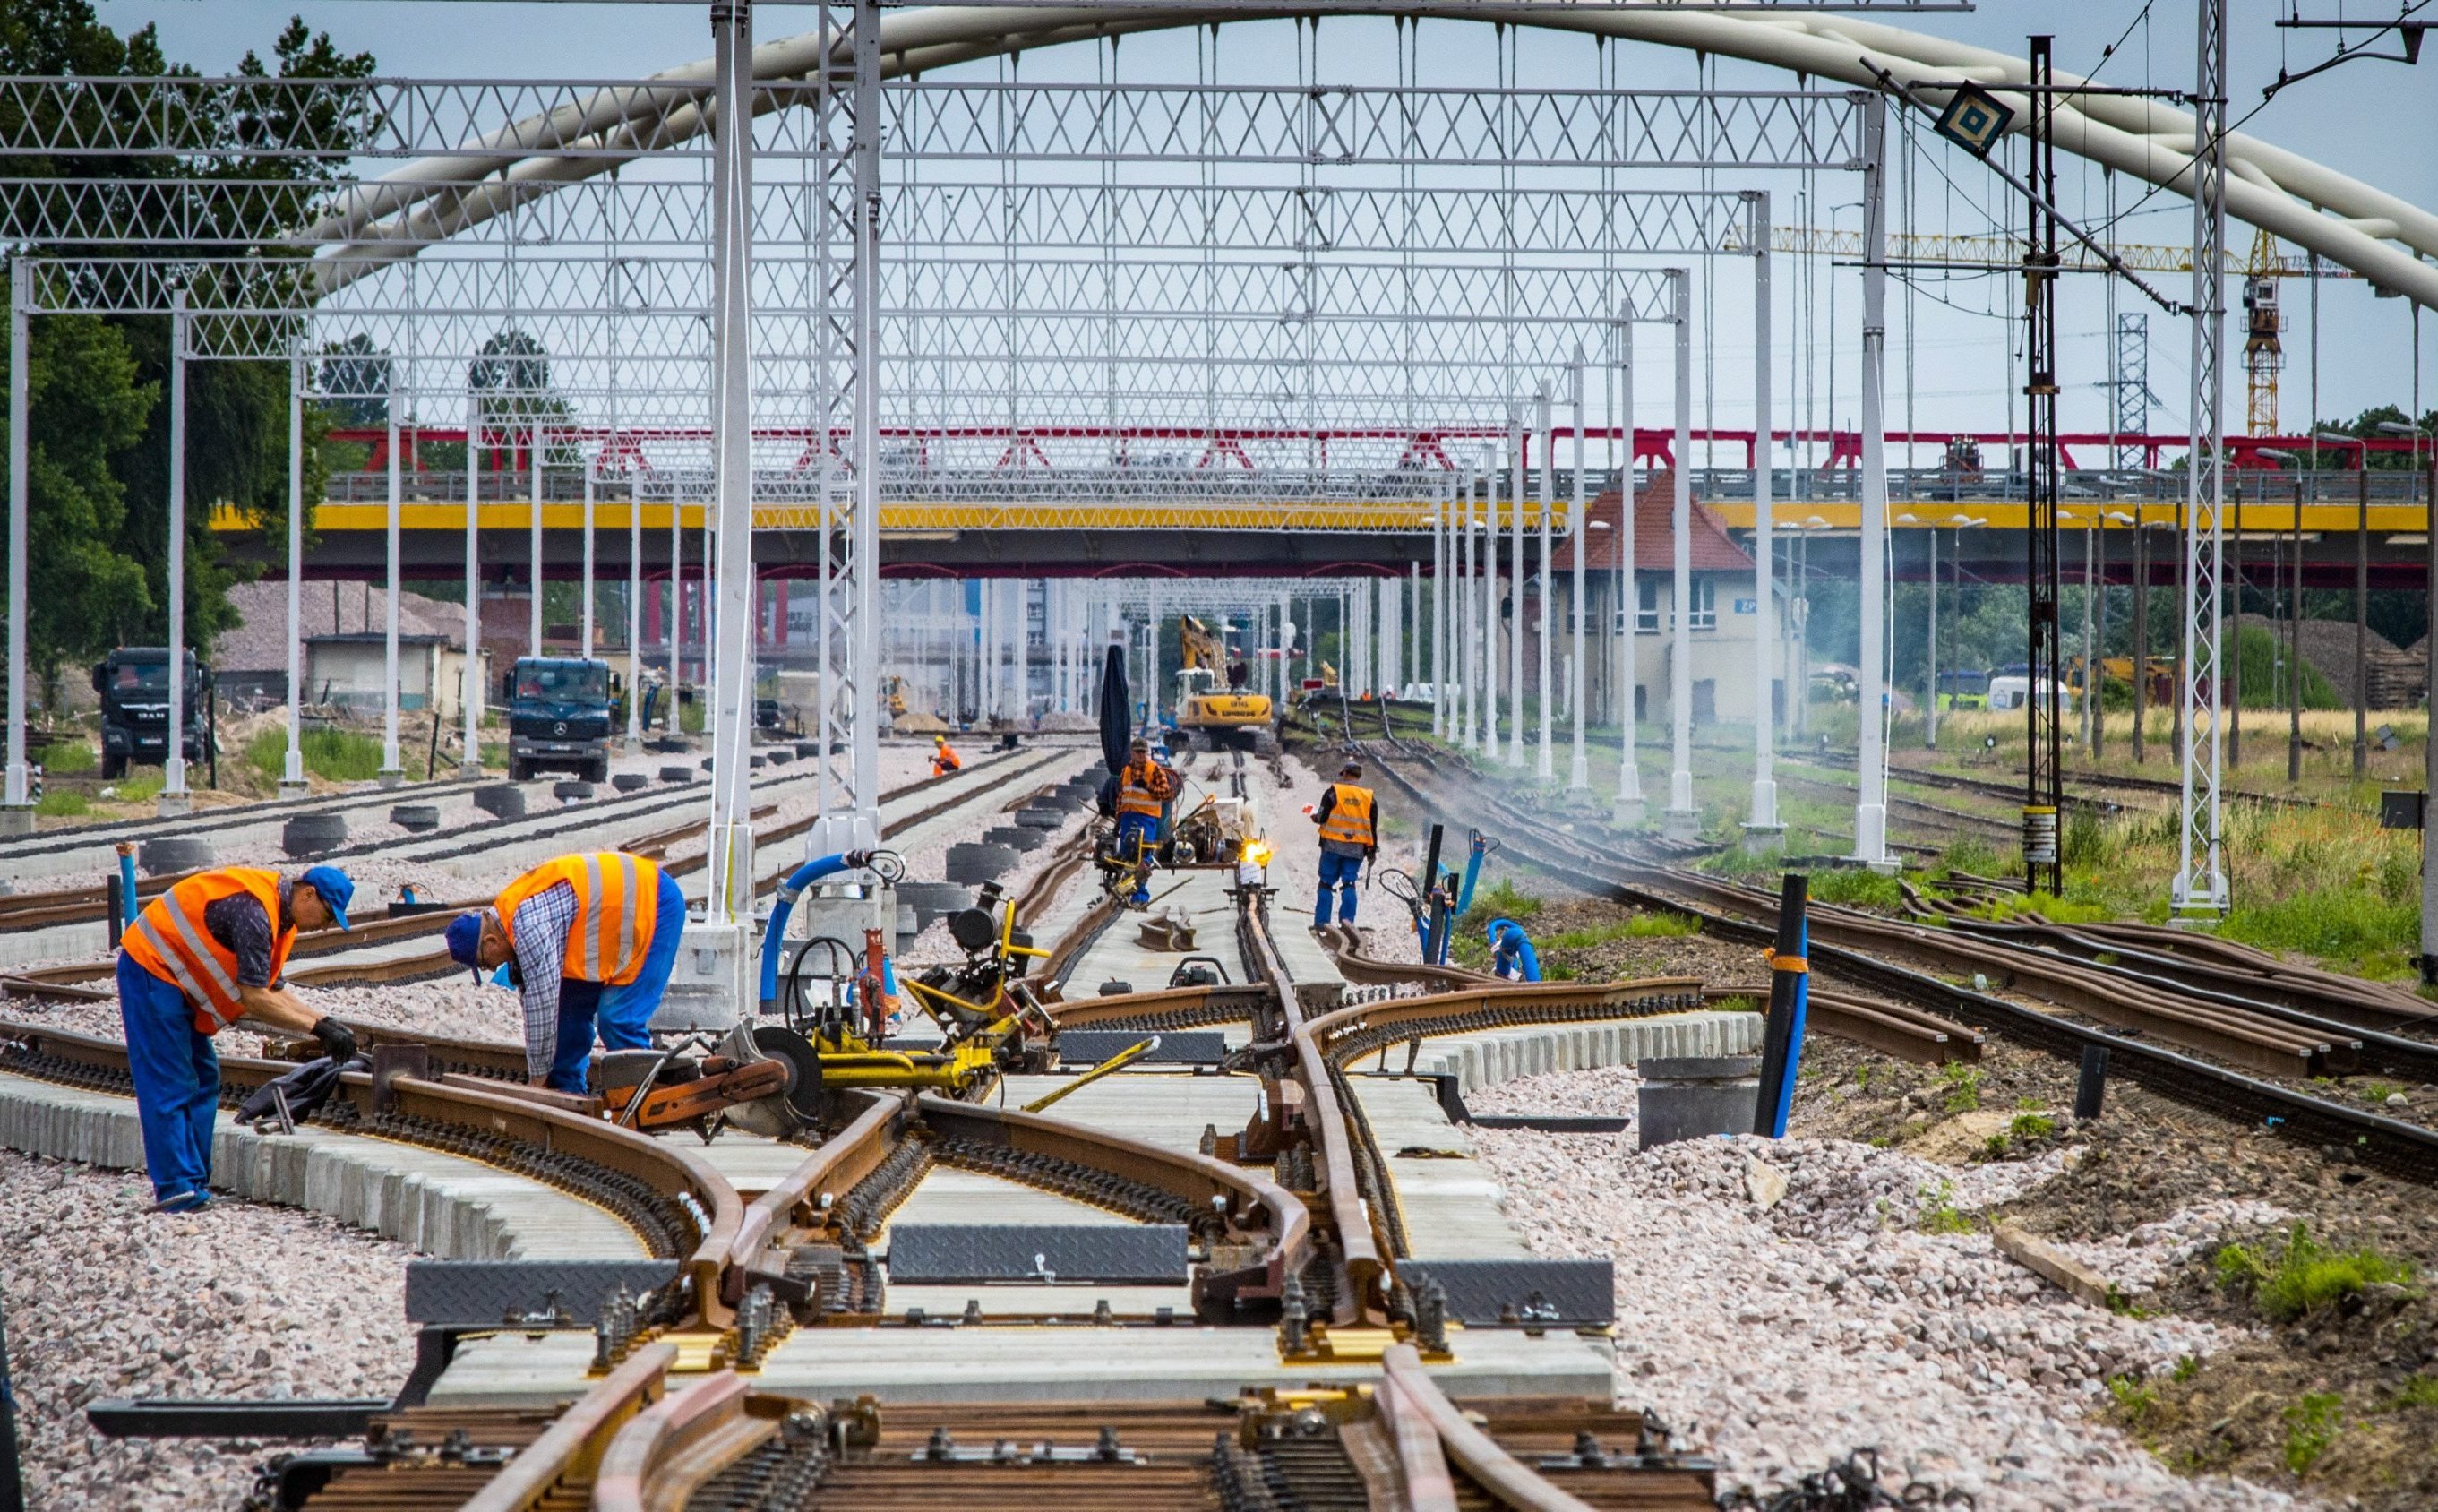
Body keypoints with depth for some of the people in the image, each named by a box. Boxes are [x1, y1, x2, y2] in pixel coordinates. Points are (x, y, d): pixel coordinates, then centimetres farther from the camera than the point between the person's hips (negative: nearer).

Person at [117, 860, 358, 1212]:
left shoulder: (277, 913, 7)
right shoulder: (253, 910, -25)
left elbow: (274, 991, 9)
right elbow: (255, 999, -26)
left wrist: (326, 1024, -1)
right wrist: (318, 1027, -21)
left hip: (173, 979, 11)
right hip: (151, 969, -11)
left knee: (203, 1080, 10)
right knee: (170, 1086, -11)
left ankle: (193, 1186, 11)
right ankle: (177, 1190, -12)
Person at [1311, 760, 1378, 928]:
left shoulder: (1333, 792, -5)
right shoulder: (1370, 798, 5)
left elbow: (1322, 817, -6)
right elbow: (1373, 827, 7)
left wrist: (1315, 816, 18)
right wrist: (1372, 851, 15)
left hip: (1333, 845, -2)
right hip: (1356, 849, 2)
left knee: (1326, 882, 6)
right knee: (1349, 883, 6)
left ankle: (1321, 920, 3)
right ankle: (1347, 918, -7)